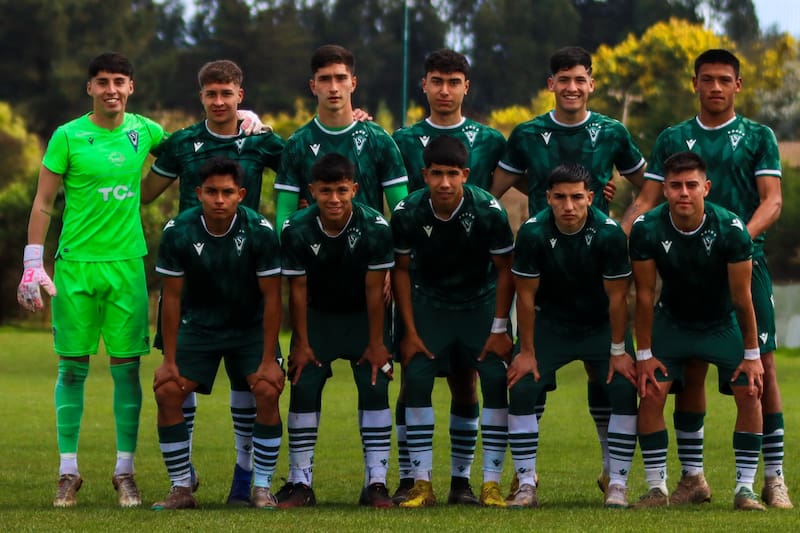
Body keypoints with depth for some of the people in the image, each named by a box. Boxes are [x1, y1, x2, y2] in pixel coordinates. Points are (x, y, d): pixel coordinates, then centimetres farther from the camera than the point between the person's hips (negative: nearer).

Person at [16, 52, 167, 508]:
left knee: (127, 367, 2)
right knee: (73, 367, 2)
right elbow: (43, 204, 0)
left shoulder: (144, 131, 5)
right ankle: (69, 471, 9)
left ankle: (125, 472, 9)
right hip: (76, 264, -2)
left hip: (127, 263, 2)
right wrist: (33, 263, -6)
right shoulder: (68, 137, -3)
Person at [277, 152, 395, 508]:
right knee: (304, 389, -7)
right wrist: (301, 343, -10)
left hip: (362, 315, -1)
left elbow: (374, 289, -17)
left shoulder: (375, 228, -23)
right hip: (317, 315, 1)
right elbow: (298, 289, -13)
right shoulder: (297, 231, -21)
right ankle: (300, 482, 1)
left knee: (375, 388, -11)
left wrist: (376, 343, -13)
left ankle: (376, 482, -6)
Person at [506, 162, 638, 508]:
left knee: (624, 391, -16)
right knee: (521, 391, -14)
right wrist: (527, 351, -9)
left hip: (601, 324, 0)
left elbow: (616, 296, -14)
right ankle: (526, 486, -4)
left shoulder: (609, 233, -22)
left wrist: (619, 351, -11)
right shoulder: (533, 233, -21)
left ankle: (617, 485, -5)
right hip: (551, 322, 1)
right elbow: (526, 296, -12)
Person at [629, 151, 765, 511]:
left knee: (749, 393, -13)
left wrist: (752, 354, -13)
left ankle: (745, 488, -5)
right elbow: (645, 296, -13)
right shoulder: (646, 230, -23)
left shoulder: (730, 230, -26)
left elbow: (742, 298, -18)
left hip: (723, 323, -1)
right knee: (651, 396, -13)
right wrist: (644, 353, -11)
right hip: (672, 322, 1)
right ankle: (657, 487, -1)